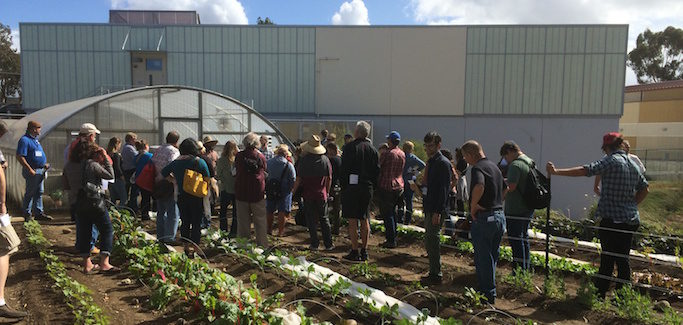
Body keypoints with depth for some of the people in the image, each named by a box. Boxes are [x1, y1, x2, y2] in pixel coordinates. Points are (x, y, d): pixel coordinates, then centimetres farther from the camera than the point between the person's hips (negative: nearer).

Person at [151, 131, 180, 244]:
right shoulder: (174, 151, -12)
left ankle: (160, 236, 24)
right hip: (169, 184, -8)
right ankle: (169, 237, -4)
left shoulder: (158, 150, 11)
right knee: (173, 213, -2)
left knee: (161, 211, 18)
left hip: (157, 183, 8)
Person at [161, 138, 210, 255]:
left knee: (185, 223, 14)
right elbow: (207, 179, -9)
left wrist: (174, 181, 14)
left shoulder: (176, 162, 4)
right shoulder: (200, 162, -9)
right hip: (196, 197, -4)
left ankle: (186, 248, 20)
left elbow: (164, 173, 12)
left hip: (181, 197, 4)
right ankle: (195, 249, 5)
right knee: (196, 224, 3)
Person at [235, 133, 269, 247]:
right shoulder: (261, 156, -6)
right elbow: (264, 173, 3)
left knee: (243, 221, 9)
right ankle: (262, 245, 12)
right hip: (258, 192, -1)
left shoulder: (239, 156, -3)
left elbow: (236, 169, 11)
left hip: (241, 192, 1)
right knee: (260, 221, 8)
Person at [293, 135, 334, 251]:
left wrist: (293, 190, 8)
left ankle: (315, 244, 10)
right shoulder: (325, 159, -2)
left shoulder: (304, 160, -9)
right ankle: (328, 244, 12)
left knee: (311, 219, 7)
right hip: (322, 194, 2)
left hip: (308, 194, -2)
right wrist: (327, 191, 14)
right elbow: (329, 178, 2)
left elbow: (299, 179, -6)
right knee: (324, 219, 10)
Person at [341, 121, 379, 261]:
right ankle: (364, 251, 19)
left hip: (352, 187, -5)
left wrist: (343, 187, -4)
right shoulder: (372, 149, 7)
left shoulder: (350, 147, -9)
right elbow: (377, 170, 9)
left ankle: (355, 252, 1)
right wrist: (372, 186, 14)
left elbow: (344, 169, -10)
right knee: (364, 219, 14)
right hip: (367, 188, 5)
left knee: (352, 221, 0)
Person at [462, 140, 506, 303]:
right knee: (492, 256, 19)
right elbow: (505, 189, 26)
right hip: (500, 215, 9)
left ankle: (487, 295, 11)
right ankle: (490, 291, 30)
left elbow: (479, 186, -36)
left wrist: (473, 206, -22)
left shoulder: (478, 168, -15)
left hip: (484, 218, -9)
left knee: (483, 258, 3)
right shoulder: (494, 166, 14)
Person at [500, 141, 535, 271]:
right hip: (528, 208, 10)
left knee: (515, 239, -2)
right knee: (524, 237, 19)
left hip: (516, 210, -10)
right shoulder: (530, 163, 13)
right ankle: (526, 267, 29)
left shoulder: (515, 165, -18)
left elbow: (511, 186, -25)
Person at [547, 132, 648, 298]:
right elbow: (644, 188, 21)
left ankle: (598, 296, 7)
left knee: (607, 260, -1)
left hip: (612, 220, -7)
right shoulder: (633, 164, 12)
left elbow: (585, 170, -24)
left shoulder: (611, 161, -12)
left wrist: (556, 171, -24)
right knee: (623, 260, 13)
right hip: (631, 220, 7)